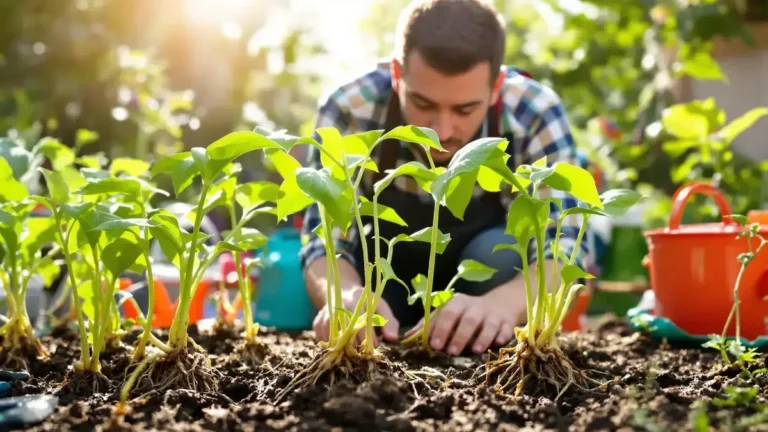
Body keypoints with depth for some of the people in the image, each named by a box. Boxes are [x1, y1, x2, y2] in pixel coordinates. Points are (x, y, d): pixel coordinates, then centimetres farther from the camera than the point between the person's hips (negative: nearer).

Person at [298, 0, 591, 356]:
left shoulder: (534, 114, -28)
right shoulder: (350, 111, -27)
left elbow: (564, 248, -34)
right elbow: (325, 240, -29)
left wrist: (503, 303, -57)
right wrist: (346, 296, -54)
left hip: (490, 269, 0)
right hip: (382, 279, 1)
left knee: (499, 251, -32)